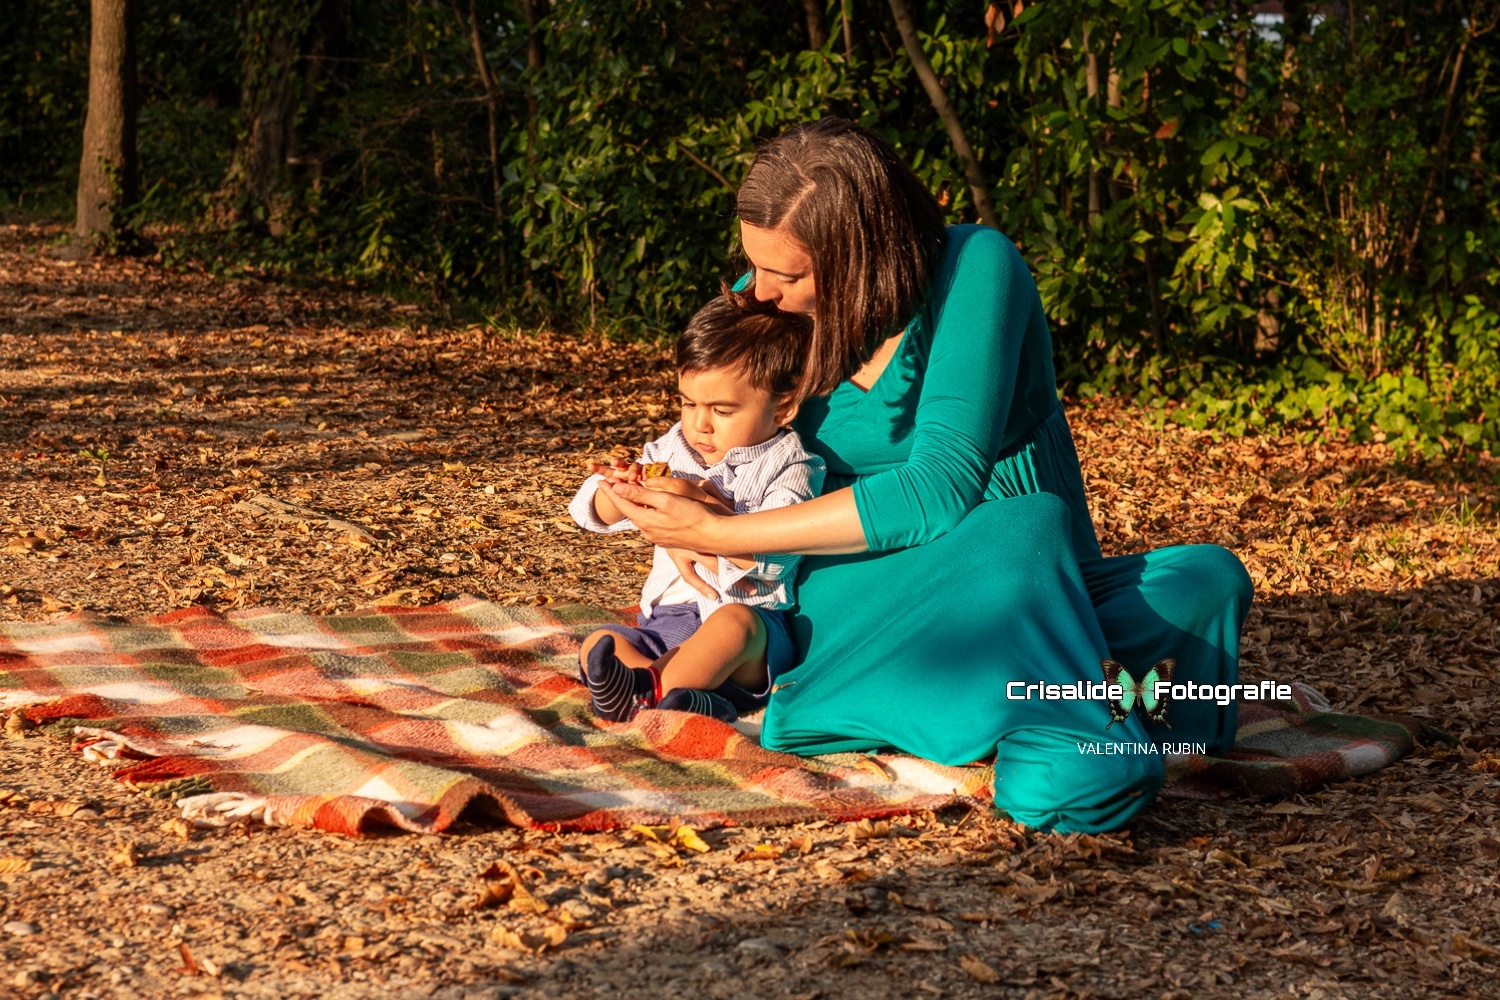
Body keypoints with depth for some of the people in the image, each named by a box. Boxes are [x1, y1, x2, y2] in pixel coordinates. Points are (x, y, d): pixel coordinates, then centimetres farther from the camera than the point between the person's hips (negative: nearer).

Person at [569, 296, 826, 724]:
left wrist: (699, 504, -29)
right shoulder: (674, 449, 14)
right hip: (665, 626, 6)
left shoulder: (789, 469, -3)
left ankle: (645, 688, -43)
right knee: (599, 646, -20)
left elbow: (772, 556, -20)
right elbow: (598, 513, 14)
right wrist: (620, 489, -11)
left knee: (734, 623, -38)